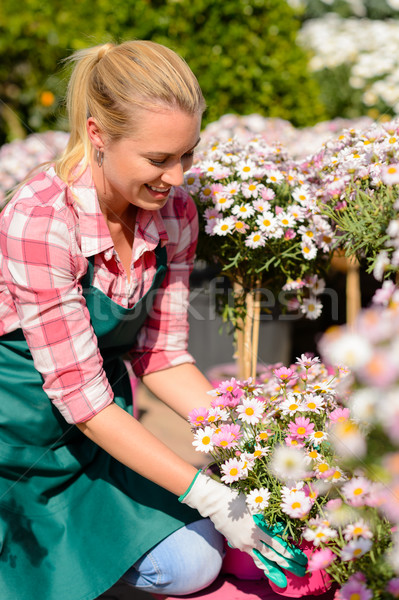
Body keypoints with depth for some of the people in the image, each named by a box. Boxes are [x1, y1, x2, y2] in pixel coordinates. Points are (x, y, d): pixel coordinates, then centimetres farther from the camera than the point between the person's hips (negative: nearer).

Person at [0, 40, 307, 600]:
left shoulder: (175, 213, -10)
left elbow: (160, 354, -2)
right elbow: (80, 394, -27)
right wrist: (208, 495, -28)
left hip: (102, 420, 5)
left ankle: (65, 530, 21)